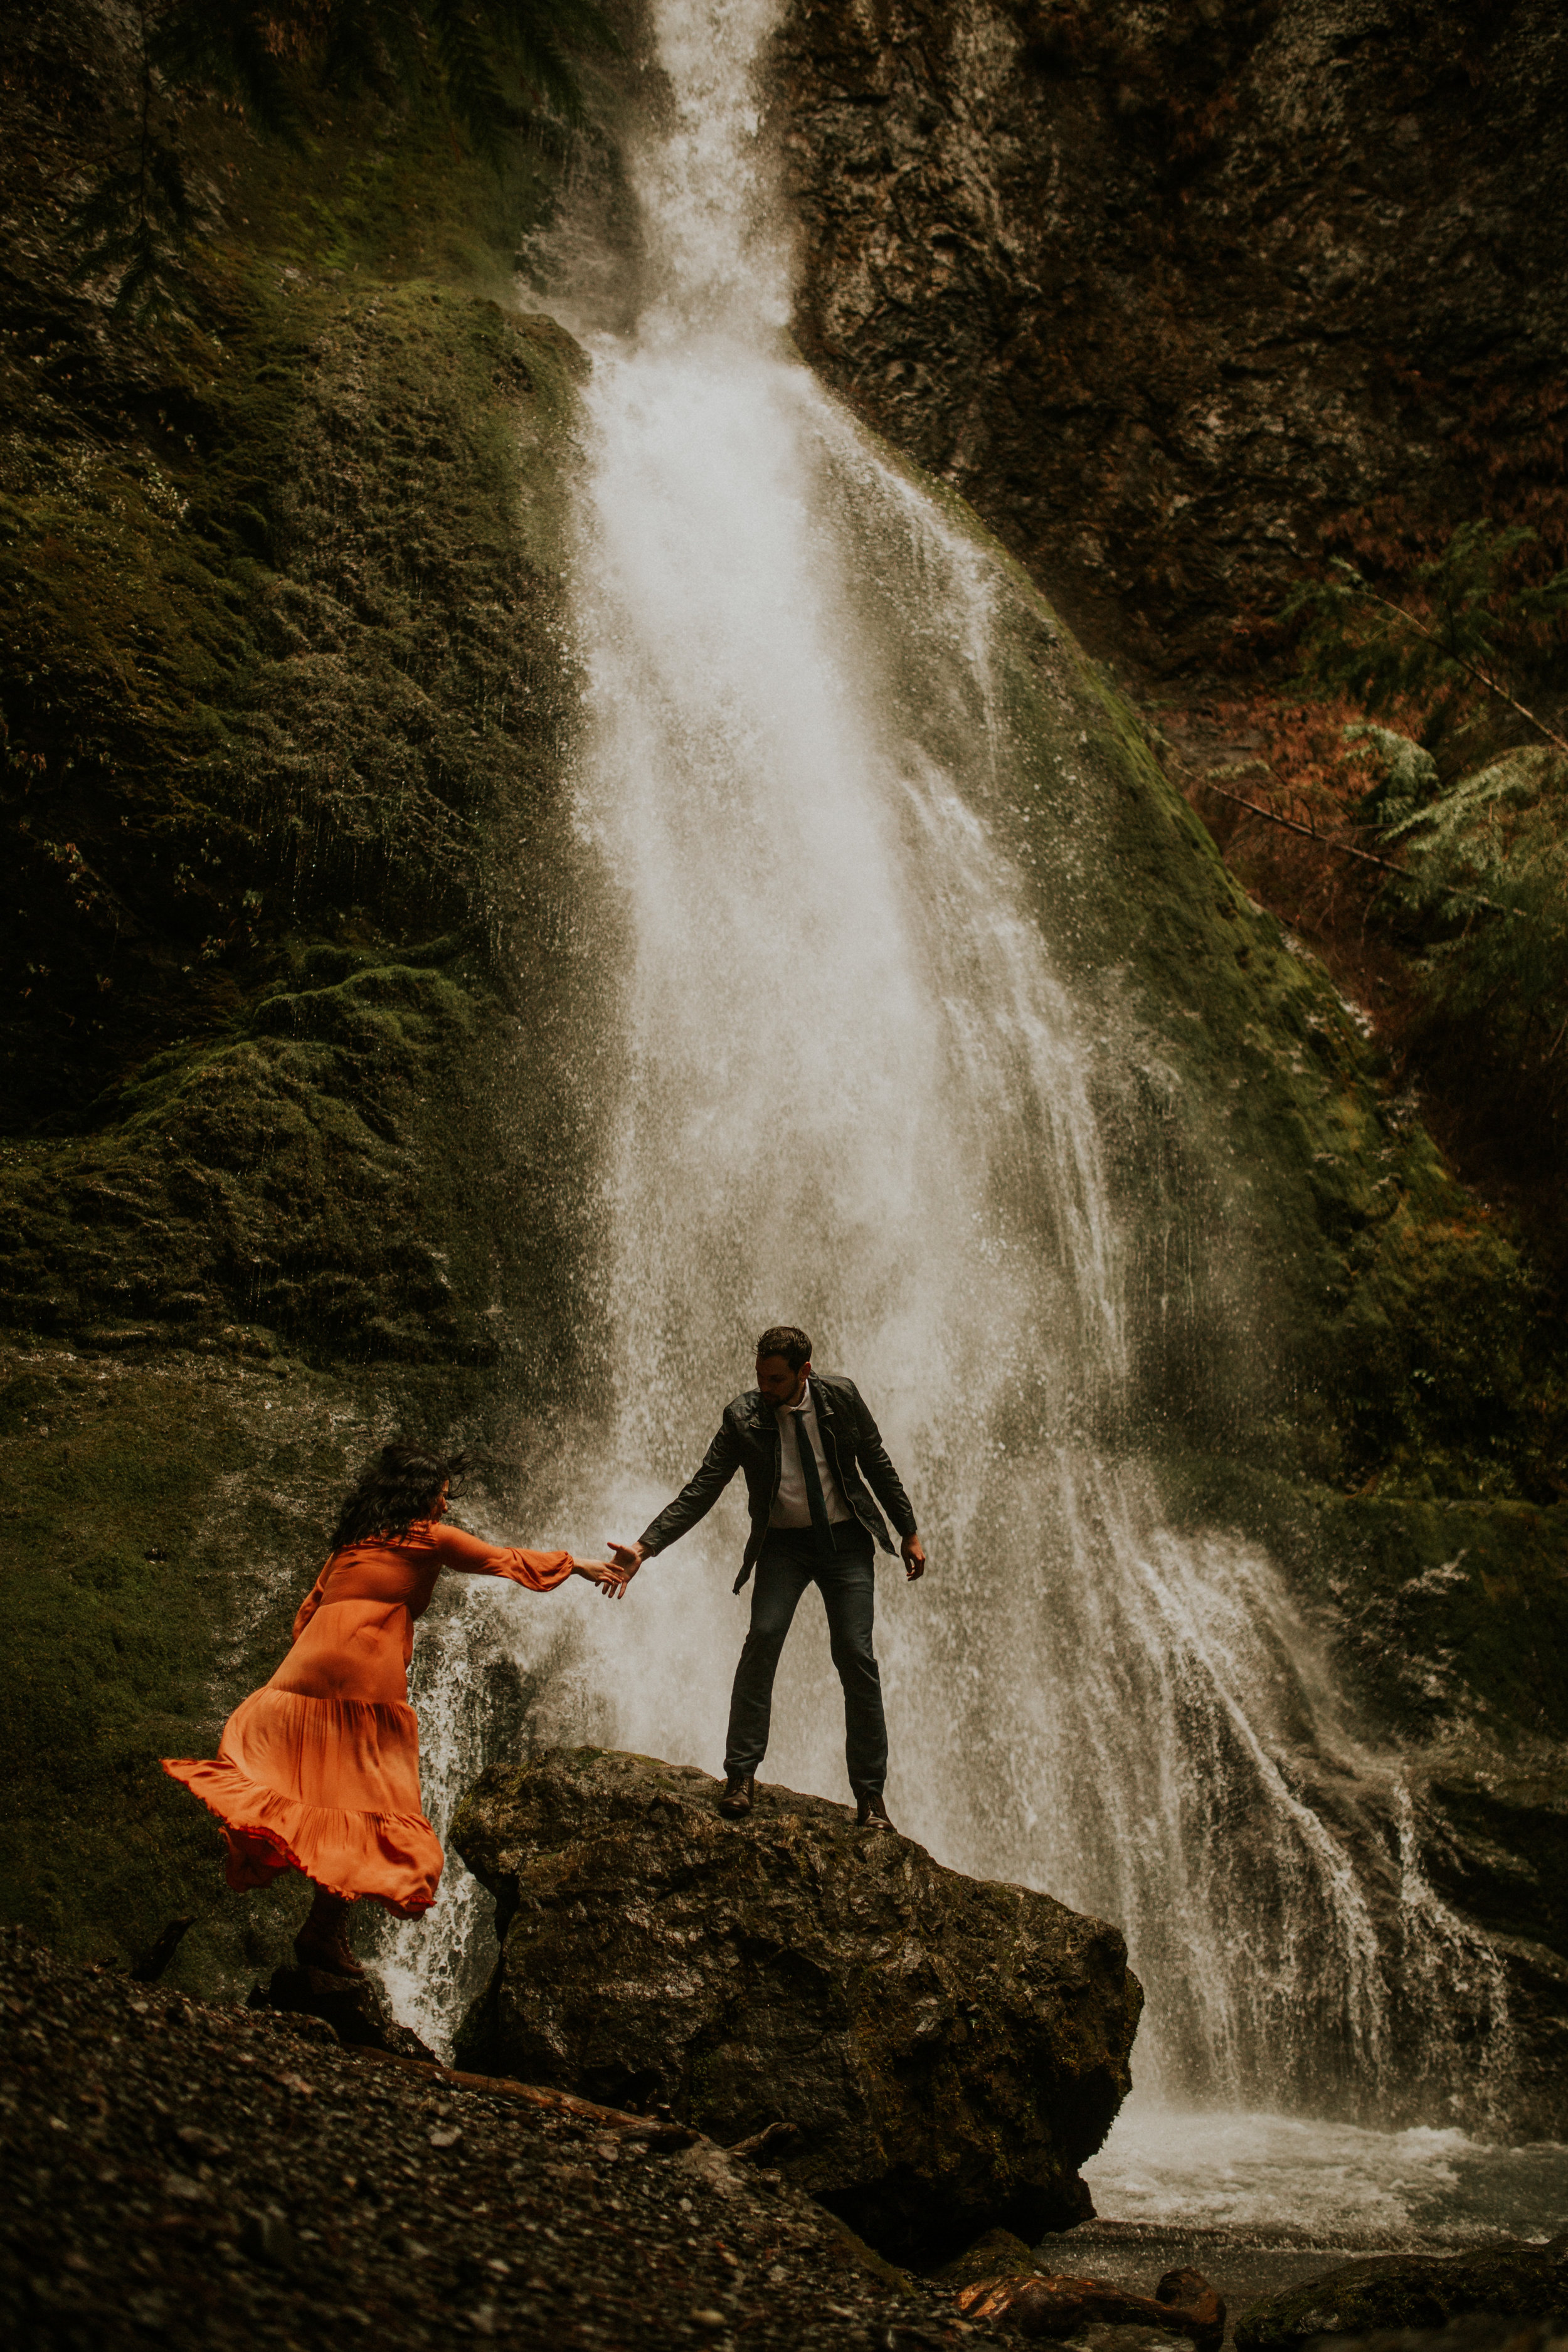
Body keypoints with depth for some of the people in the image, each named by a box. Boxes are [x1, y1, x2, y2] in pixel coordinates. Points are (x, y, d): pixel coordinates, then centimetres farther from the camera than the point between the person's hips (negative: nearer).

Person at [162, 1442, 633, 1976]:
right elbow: (507, 1561, 13)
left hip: (304, 1674, 6)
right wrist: (579, 1565, 22)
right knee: (365, 1803, 1)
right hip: (364, 1684, -6)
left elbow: (306, 1615, 23)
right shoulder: (428, 1538, 6)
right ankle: (325, 1931, 2)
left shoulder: (350, 1545, 22)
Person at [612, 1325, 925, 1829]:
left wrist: (909, 1533, 6)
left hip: (845, 1540, 0)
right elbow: (700, 1491, -13)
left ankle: (869, 1795, 5)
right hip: (783, 1544, 0)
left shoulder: (841, 1396, -10)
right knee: (763, 1637, -21)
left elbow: (877, 1463, 3)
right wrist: (644, 1547, -23)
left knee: (856, 1656, -6)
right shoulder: (743, 1419, -12)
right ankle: (740, 1775, -8)